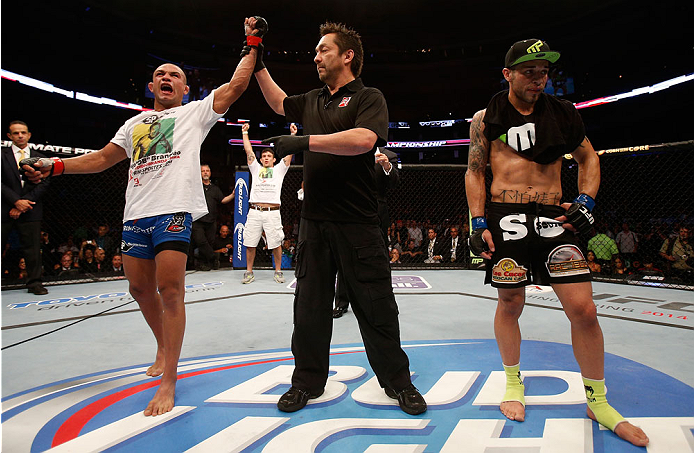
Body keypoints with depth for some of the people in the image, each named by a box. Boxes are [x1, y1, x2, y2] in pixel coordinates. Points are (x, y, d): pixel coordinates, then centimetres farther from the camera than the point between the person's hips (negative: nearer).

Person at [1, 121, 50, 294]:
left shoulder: (39, 158, 10)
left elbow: (43, 184, 3)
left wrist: (24, 204, -7)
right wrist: (16, 201, -12)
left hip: (30, 210, 1)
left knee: (33, 247, 2)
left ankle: (34, 283, 9)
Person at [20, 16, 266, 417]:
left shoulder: (195, 113, 12)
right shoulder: (135, 124, 27)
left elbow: (236, 86, 3)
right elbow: (104, 158, 27)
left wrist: (252, 46, 3)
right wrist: (55, 166, 17)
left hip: (174, 210, -6)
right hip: (135, 214, 6)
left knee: (170, 289, -12)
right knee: (141, 288, 12)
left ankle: (168, 382, -3)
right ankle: (163, 347, 36)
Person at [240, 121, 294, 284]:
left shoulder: (279, 169, 14)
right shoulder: (256, 169, 19)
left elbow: (289, 151, 8)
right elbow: (248, 151, 18)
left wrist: (293, 134, 5)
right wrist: (245, 133, 19)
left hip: (272, 211, -2)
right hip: (254, 211, 2)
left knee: (276, 243, 0)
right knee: (250, 243, 3)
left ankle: (278, 271, 13)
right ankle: (249, 272, 14)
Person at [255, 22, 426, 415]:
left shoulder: (369, 98, -2)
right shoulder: (313, 101, 17)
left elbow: (363, 139, -22)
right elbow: (279, 102, 36)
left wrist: (305, 141, -20)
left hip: (358, 224, -5)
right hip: (315, 222, 6)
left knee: (377, 307, 3)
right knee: (310, 307, 11)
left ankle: (398, 381, 22)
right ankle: (308, 382, 27)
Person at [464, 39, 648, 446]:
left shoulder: (563, 113, 11)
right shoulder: (486, 119, 5)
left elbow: (589, 158, 20)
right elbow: (475, 172, 6)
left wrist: (586, 201, 4)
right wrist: (478, 223, -3)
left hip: (554, 217, 2)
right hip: (506, 217, -1)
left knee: (584, 309, -4)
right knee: (510, 304, 6)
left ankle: (598, 402, 18)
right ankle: (514, 382, 30)